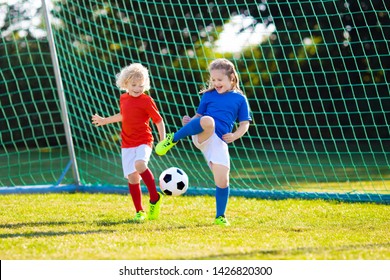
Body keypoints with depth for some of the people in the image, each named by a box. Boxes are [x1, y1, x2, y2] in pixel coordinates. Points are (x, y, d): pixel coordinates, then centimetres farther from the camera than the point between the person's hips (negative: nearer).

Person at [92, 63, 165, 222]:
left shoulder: (146, 101, -7)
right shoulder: (123, 98, 10)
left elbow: (159, 121, -4)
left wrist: (163, 141, -12)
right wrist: (105, 121, 39)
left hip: (144, 141, -5)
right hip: (127, 144, 5)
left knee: (140, 165, -32)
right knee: (132, 177, 0)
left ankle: (154, 198, -15)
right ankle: (139, 212, 11)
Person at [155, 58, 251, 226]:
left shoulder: (240, 99, 14)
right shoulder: (208, 95, 17)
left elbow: (244, 124, 13)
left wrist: (235, 135, -6)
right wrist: (190, 122, -5)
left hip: (219, 141, 1)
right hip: (201, 135, -1)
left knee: (222, 181, -8)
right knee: (208, 121, -39)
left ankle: (220, 216, 13)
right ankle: (173, 139, -21)